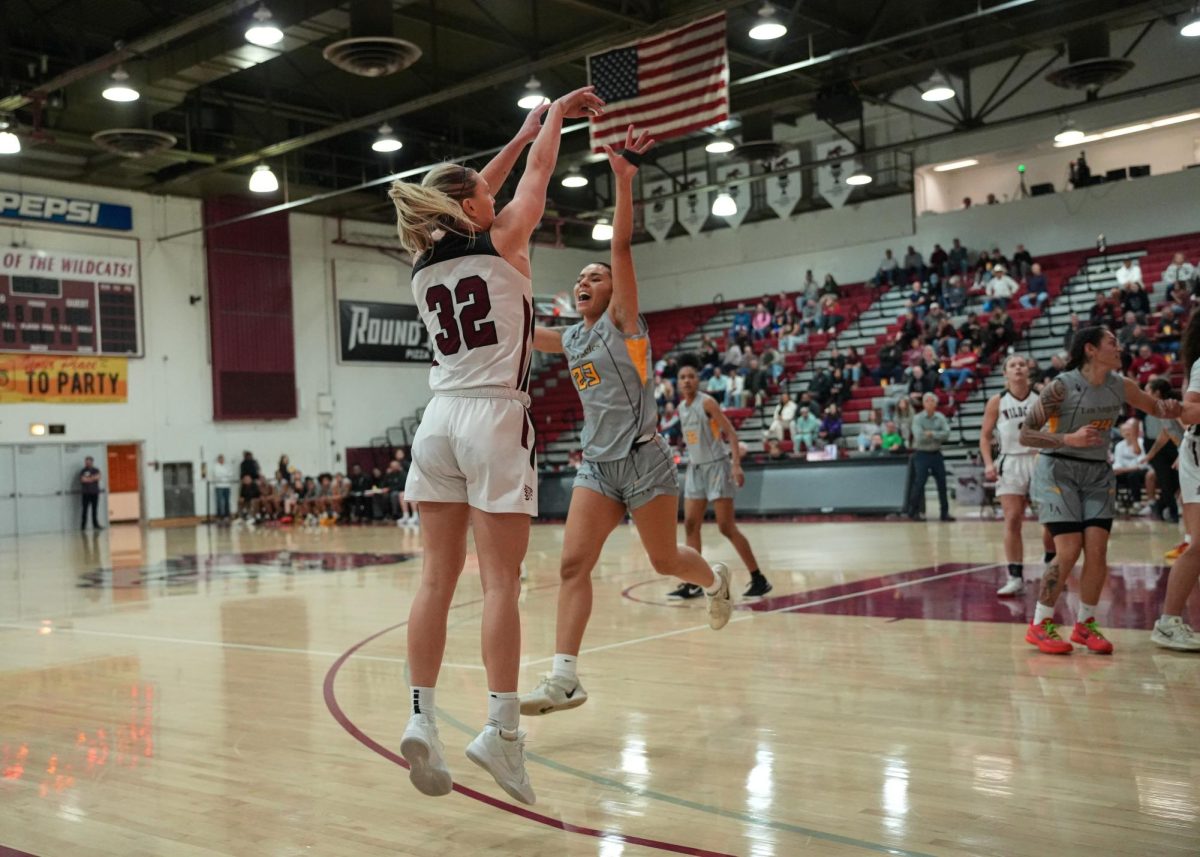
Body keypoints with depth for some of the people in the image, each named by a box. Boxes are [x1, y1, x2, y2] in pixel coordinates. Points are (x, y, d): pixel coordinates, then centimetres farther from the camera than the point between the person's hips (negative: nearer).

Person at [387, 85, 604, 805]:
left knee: (438, 576, 5)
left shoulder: (424, 262, 12)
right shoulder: (502, 243, -2)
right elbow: (540, 173, 11)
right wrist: (557, 114, 30)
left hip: (440, 420, 6)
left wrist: (522, 134, 36)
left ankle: (423, 718, 2)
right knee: (501, 581, -6)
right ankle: (502, 728, -7)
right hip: (496, 419, -6)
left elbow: (466, 211, 28)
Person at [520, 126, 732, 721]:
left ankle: (715, 579, 41)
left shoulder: (623, 322, -6)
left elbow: (622, 246, -18)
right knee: (573, 564, -9)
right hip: (597, 464, 6)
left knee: (664, 560, 6)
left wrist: (623, 178, -28)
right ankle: (565, 678, -12)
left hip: (642, 459, -6)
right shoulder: (572, 339, 12)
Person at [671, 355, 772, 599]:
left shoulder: (707, 402, -12)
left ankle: (759, 579, -1)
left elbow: (731, 432, -16)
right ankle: (693, 583, 8)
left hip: (716, 466, -8)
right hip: (695, 469, 8)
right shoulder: (681, 407, 10)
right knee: (690, 524, 3)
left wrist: (736, 465, -25)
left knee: (727, 527, -9)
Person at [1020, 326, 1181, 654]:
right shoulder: (1062, 387, -16)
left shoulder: (1120, 386, 0)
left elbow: (1155, 407, 14)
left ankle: (1085, 624, 12)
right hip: (1058, 470, -5)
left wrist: (1170, 409, -11)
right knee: (1069, 550, -13)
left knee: (1097, 550, -5)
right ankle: (1039, 625, 0)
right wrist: (1069, 438, -29)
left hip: (1097, 474, 5)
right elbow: (1025, 434, -16)